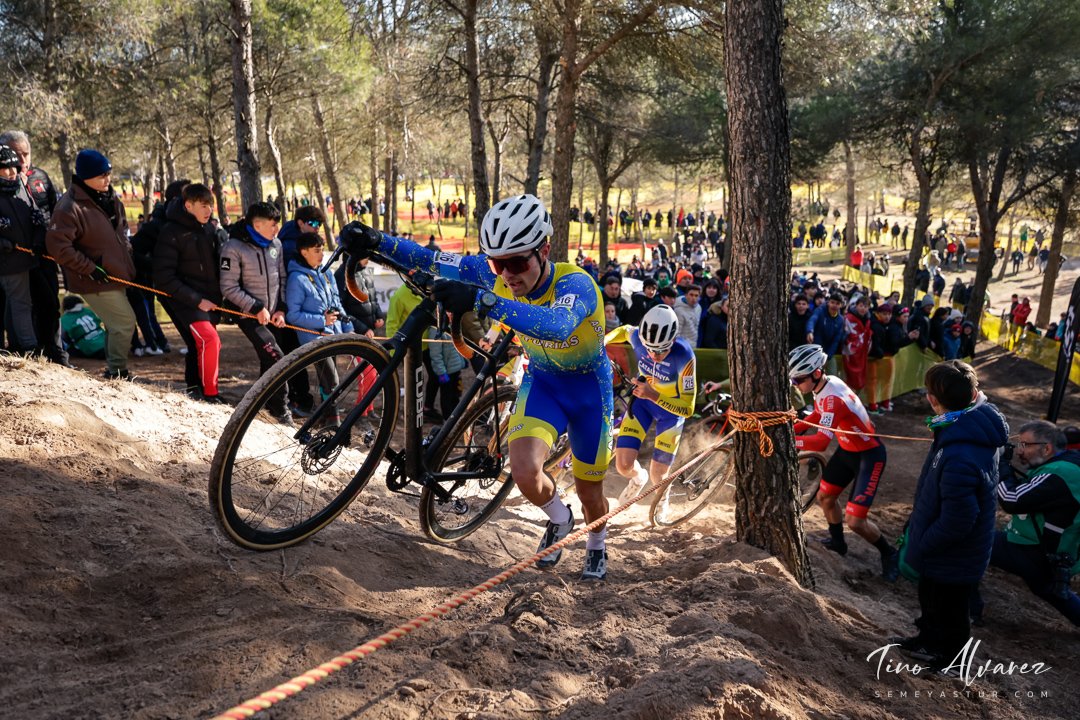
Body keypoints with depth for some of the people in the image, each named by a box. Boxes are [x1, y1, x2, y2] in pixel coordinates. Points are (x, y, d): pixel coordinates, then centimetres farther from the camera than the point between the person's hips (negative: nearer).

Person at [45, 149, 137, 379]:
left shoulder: (110, 197, 5)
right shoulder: (69, 208, -22)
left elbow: (121, 227, 23)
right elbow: (57, 246, -24)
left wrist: (126, 250, 13)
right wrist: (90, 268, -21)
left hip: (117, 273, 9)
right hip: (96, 280, -9)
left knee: (116, 324, 17)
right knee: (125, 321, -8)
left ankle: (114, 367, 31)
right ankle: (116, 371, 7)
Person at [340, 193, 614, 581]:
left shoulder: (574, 283, -35)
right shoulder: (495, 274, -20)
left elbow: (558, 325, -56)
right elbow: (435, 261, -17)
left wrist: (481, 300, -67)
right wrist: (376, 241, -33)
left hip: (588, 386, -3)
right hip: (541, 380, 3)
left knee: (589, 491, 10)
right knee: (525, 473, -20)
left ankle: (597, 545, 45)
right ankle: (558, 519, 15)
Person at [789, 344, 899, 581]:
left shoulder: (833, 398, -35)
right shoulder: (824, 385, -6)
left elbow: (821, 442, -45)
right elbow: (817, 416, 12)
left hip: (869, 455, -9)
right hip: (847, 450, 9)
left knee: (856, 521, -11)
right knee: (825, 498, 18)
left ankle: (889, 554, 15)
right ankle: (838, 542, 42)